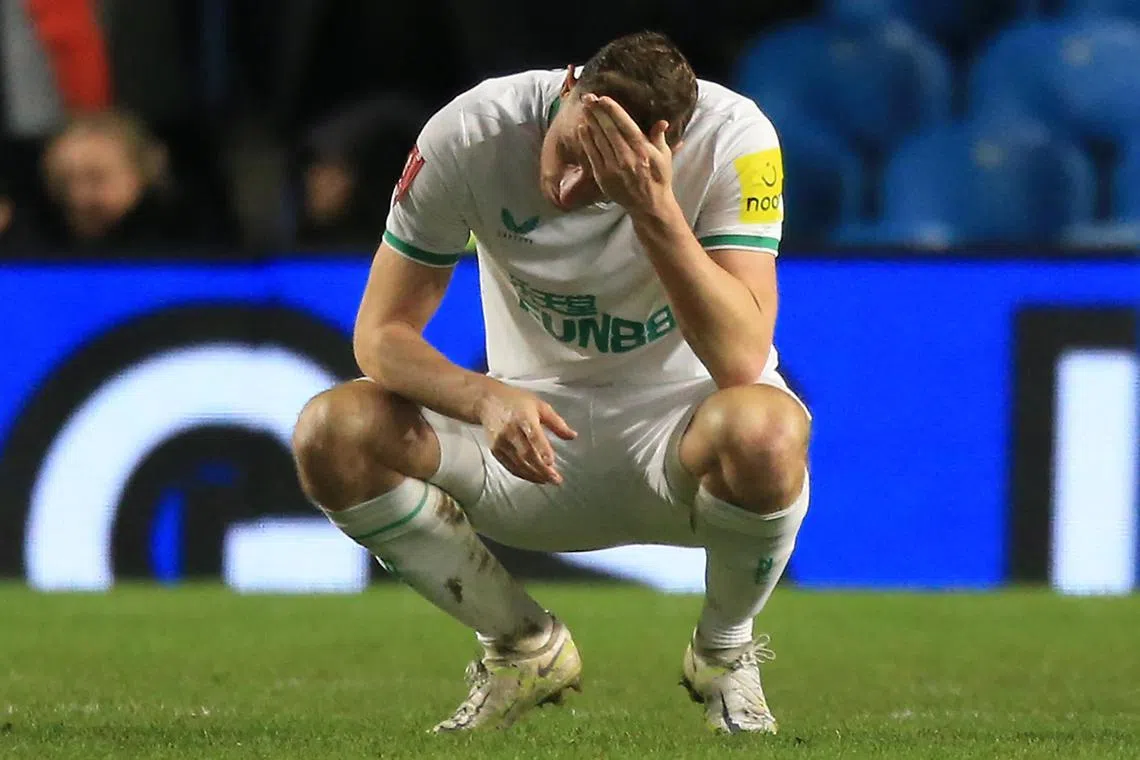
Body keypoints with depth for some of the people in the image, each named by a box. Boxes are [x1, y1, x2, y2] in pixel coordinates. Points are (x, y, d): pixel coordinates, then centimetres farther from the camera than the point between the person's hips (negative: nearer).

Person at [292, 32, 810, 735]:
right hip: (535, 426, 2)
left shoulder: (735, 138, -24)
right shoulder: (469, 135, -19)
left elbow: (741, 360, -32)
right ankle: (525, 650, 1)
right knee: (331, 433, -25)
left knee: (764, 429, -40)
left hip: (679, 420, -2)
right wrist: (487, 398, -35)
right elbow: (382, 332, -15)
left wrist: (655, 209, -43)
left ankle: (725, 651, -5)